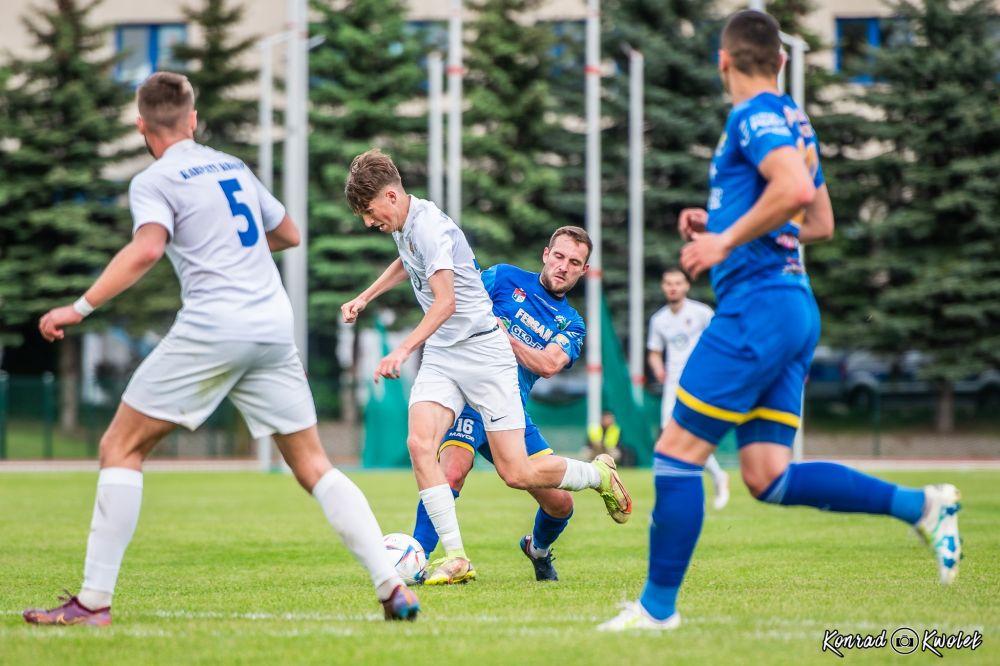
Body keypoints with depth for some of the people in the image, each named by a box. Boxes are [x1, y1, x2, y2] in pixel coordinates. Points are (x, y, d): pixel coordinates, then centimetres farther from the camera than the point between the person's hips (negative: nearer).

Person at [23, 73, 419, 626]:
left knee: (121, 448, 3)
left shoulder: (153, 182, 1)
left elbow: (147, 249, -18)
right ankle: (392, 586, -1)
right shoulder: (233, 168, 20)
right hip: (274, 327, 6)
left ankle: (94, 601, -4)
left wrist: (79, 308, -15)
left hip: (212, 328, -6)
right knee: (313, 465, 10)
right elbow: (288, 234, 31)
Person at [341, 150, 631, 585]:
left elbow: (445, 302, -32)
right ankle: (455, 557, -19)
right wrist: (364, 298, 29)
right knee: (419, 443, -19)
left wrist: (403, 350, -40)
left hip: (483, 351, -8)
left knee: (517, 474, -6)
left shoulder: (430, 227, -21)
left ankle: (599, 475, 23)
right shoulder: (403, 225, 8)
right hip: (440, 357, 8)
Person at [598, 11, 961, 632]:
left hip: (758, 306, -9)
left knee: (677, 451, -3)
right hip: (794, 308, 9)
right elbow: (821, 223, 29)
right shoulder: (795, 122, 21)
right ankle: (921, 505, -1)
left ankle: (658, 606, 1)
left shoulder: (755, 116, -8)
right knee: (769, 477, 5)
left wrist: (726, 240, -18)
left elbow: (794, 188, -26)